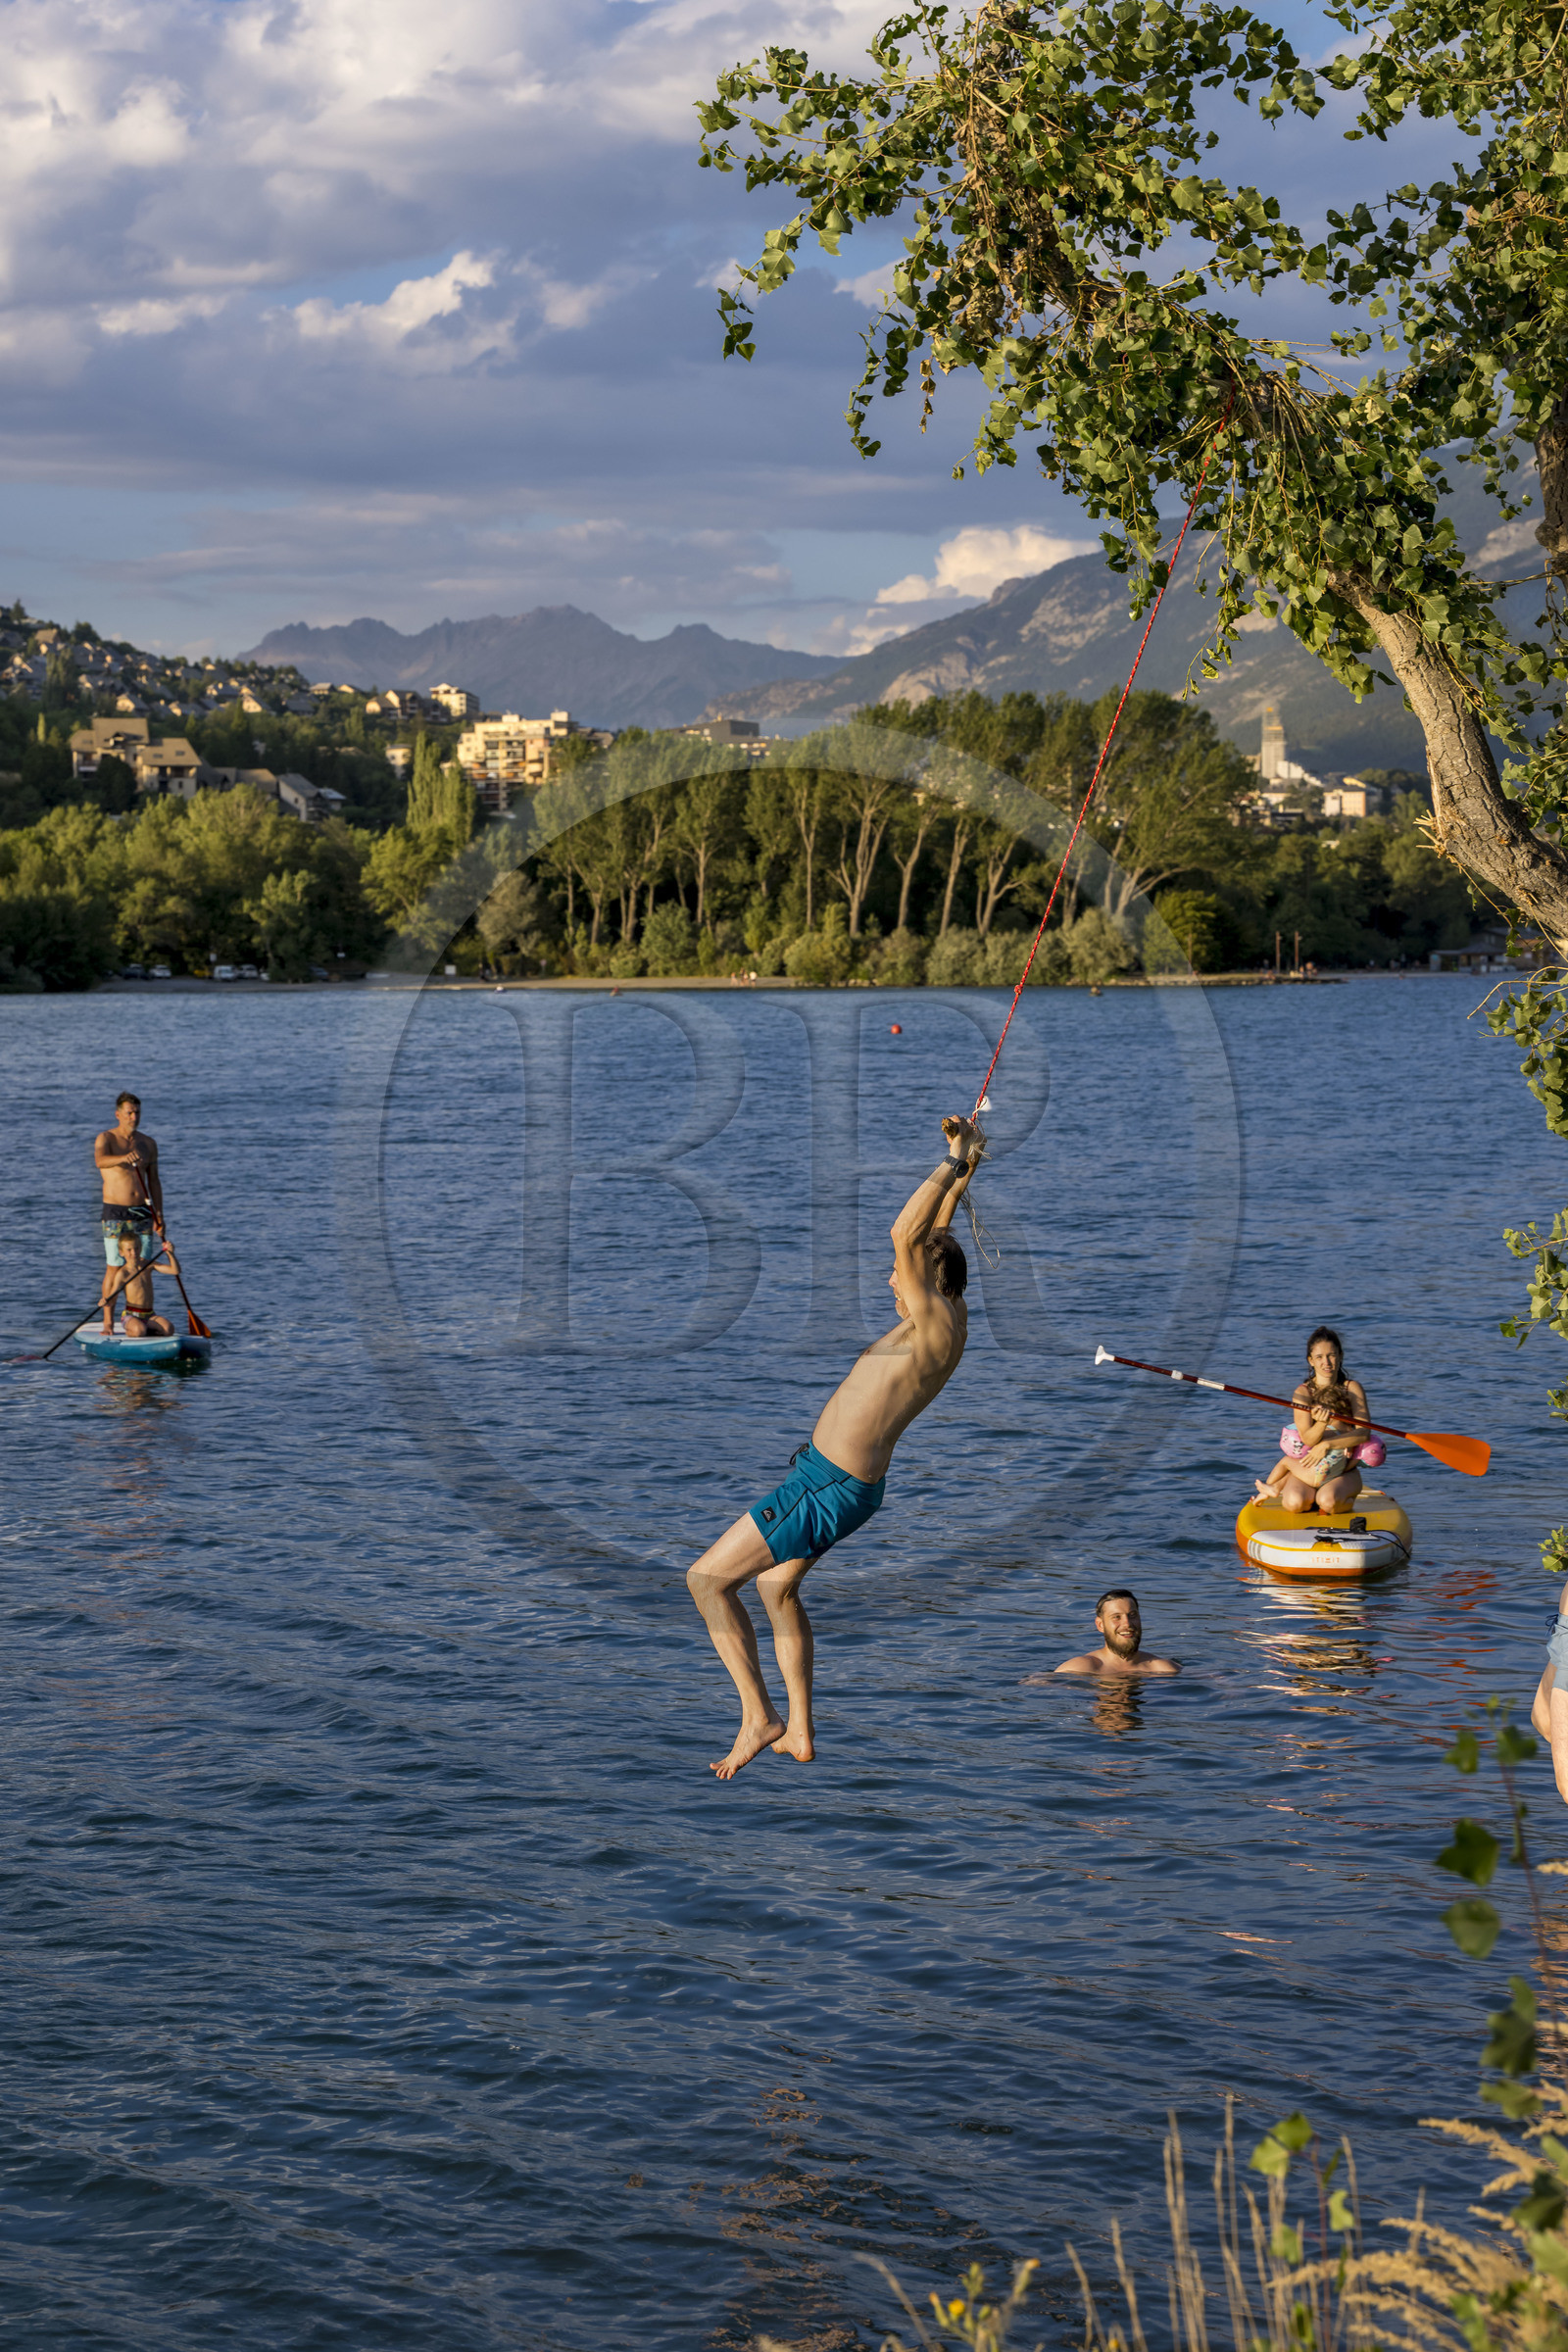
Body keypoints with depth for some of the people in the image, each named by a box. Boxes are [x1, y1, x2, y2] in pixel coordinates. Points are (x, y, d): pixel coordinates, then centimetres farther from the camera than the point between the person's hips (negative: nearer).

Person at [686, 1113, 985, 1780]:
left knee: (707, 1579, -3)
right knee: (777, 1587, 26)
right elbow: (930, 1237, 20)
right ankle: (800, 1734, 32)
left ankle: (759, 1717, -1)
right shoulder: (949, 1317, 5)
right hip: (836, 1477, 11)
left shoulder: (936, 1326, -23)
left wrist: (955, 1162, -22)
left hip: (830, 1488, -11)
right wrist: (964, 1165, 17)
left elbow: (906, 1234, -31)